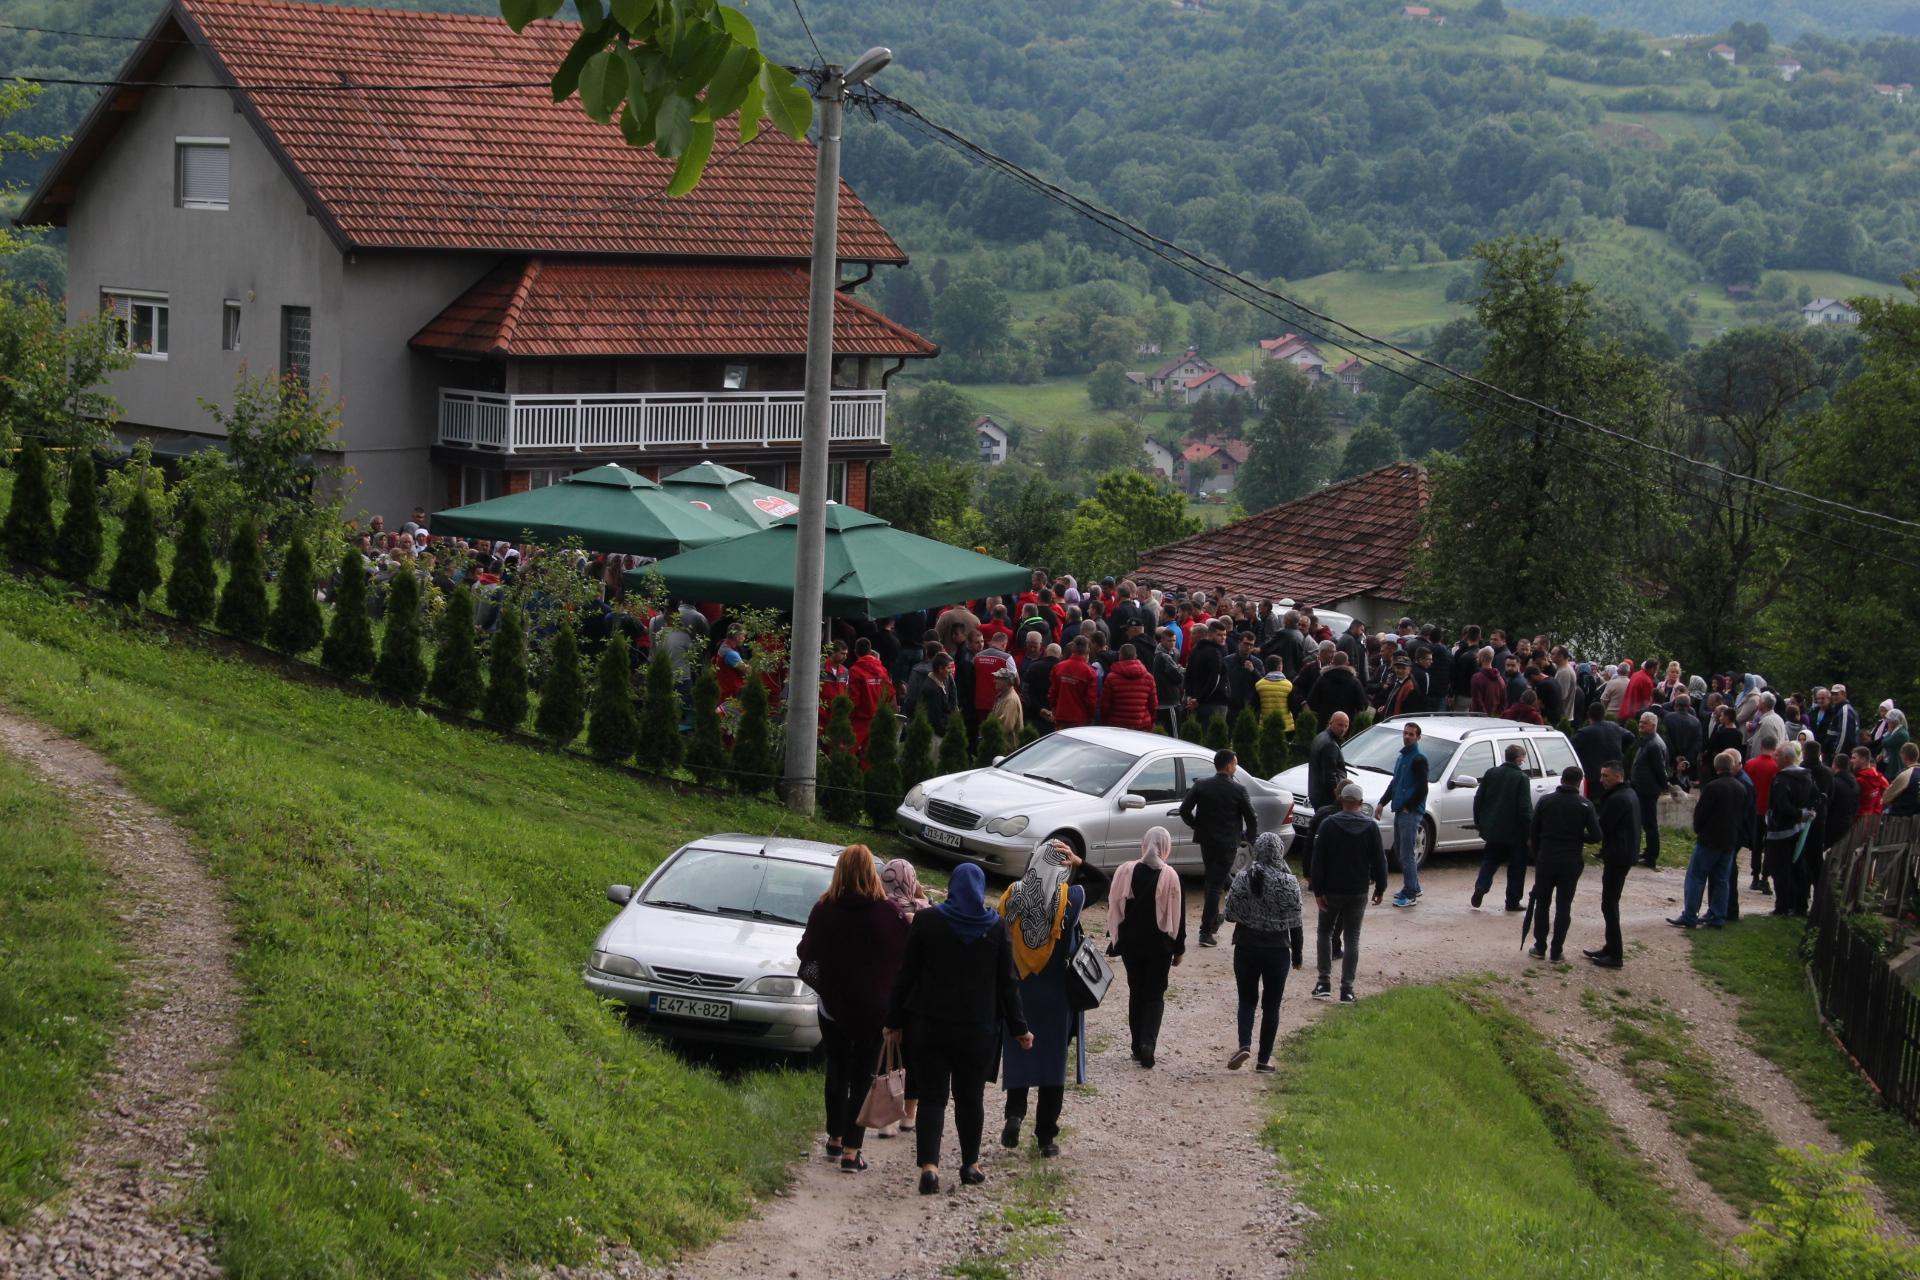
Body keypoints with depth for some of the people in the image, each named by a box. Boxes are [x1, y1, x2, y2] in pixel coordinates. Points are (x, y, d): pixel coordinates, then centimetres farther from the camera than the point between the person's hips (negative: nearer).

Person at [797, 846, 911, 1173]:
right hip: (873, 1010, -2)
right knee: (862, 1078, 3)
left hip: (832, 1007, 2)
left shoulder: (823, 910, -8)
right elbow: (905, 956, -6)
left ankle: (835, 1139, 30)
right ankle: (851, 1151, -1)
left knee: (836, 1073, 19)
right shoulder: (887, 913, -13)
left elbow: (805, 953, 2)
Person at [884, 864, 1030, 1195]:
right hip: (979, 1028, 1)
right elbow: (1007, 982, 1)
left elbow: (905, 975, -2)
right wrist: (1018, 1028, 8)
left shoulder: (926, 920, -4)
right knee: (970, 1097, 14)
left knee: (931, 1096, 1)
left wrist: (895, 1020, 6)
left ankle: (929, 1165, -14)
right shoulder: (996, 926, -2)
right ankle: (971, 1165, 21)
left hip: (929, 1025, 0)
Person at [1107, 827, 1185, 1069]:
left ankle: (1138, 1047, 16)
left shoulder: (1124, 871, -5)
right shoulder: (1170, 876, -10)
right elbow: (1178, 915, -5)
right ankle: (1148, 1042, -13)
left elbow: (1113, 907, 0)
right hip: (1160, 945, -2)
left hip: (1130, 942, 2)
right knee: (1155, 995, 6)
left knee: (1136, 993, 14)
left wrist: (1114, 938, 11)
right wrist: (1179, 948, 4)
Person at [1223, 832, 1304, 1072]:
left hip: (1246, 948, 1)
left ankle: (1244, 1044, -8)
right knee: (1271, 1005, 9)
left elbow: (1230, 914, -2)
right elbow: (1294, 923, -5)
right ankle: (1264, 1059, 10)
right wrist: (1297, 953, 6)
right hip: (1277, 950, -1)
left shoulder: (1242, 879, -8)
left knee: (1247, 1000, 14)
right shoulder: (1288, 882, -10)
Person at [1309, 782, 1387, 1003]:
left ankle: (1324, 983, 8)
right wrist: (1380, 887, 11)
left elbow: (1318, 860, -10)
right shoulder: (1371, 827, -3)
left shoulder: (1329, 824, -8)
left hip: (1332, 890, -1)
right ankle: (1347, 989, 1)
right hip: (1358, 892, 1)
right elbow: (1379, 860, 0)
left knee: (1324, 932, 15)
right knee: (1352, 939, 7)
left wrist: (1318, 890, -7)